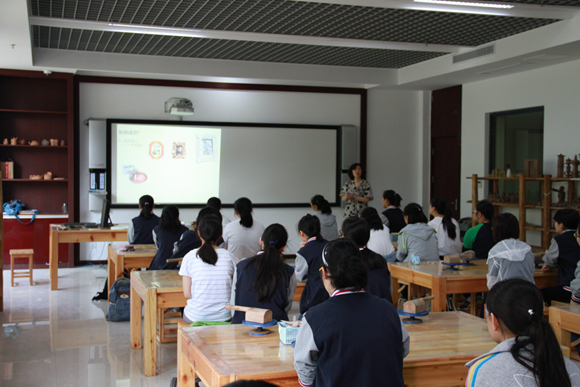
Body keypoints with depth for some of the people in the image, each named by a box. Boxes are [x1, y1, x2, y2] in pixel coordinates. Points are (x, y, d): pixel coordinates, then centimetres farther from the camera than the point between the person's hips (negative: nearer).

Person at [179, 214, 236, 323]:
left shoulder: (189, 257, -7)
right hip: (223, 317, 2)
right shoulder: (228, 256, -3)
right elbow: (232, 290, 2)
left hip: (195, 317, -2)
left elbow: (187, 294, -5)